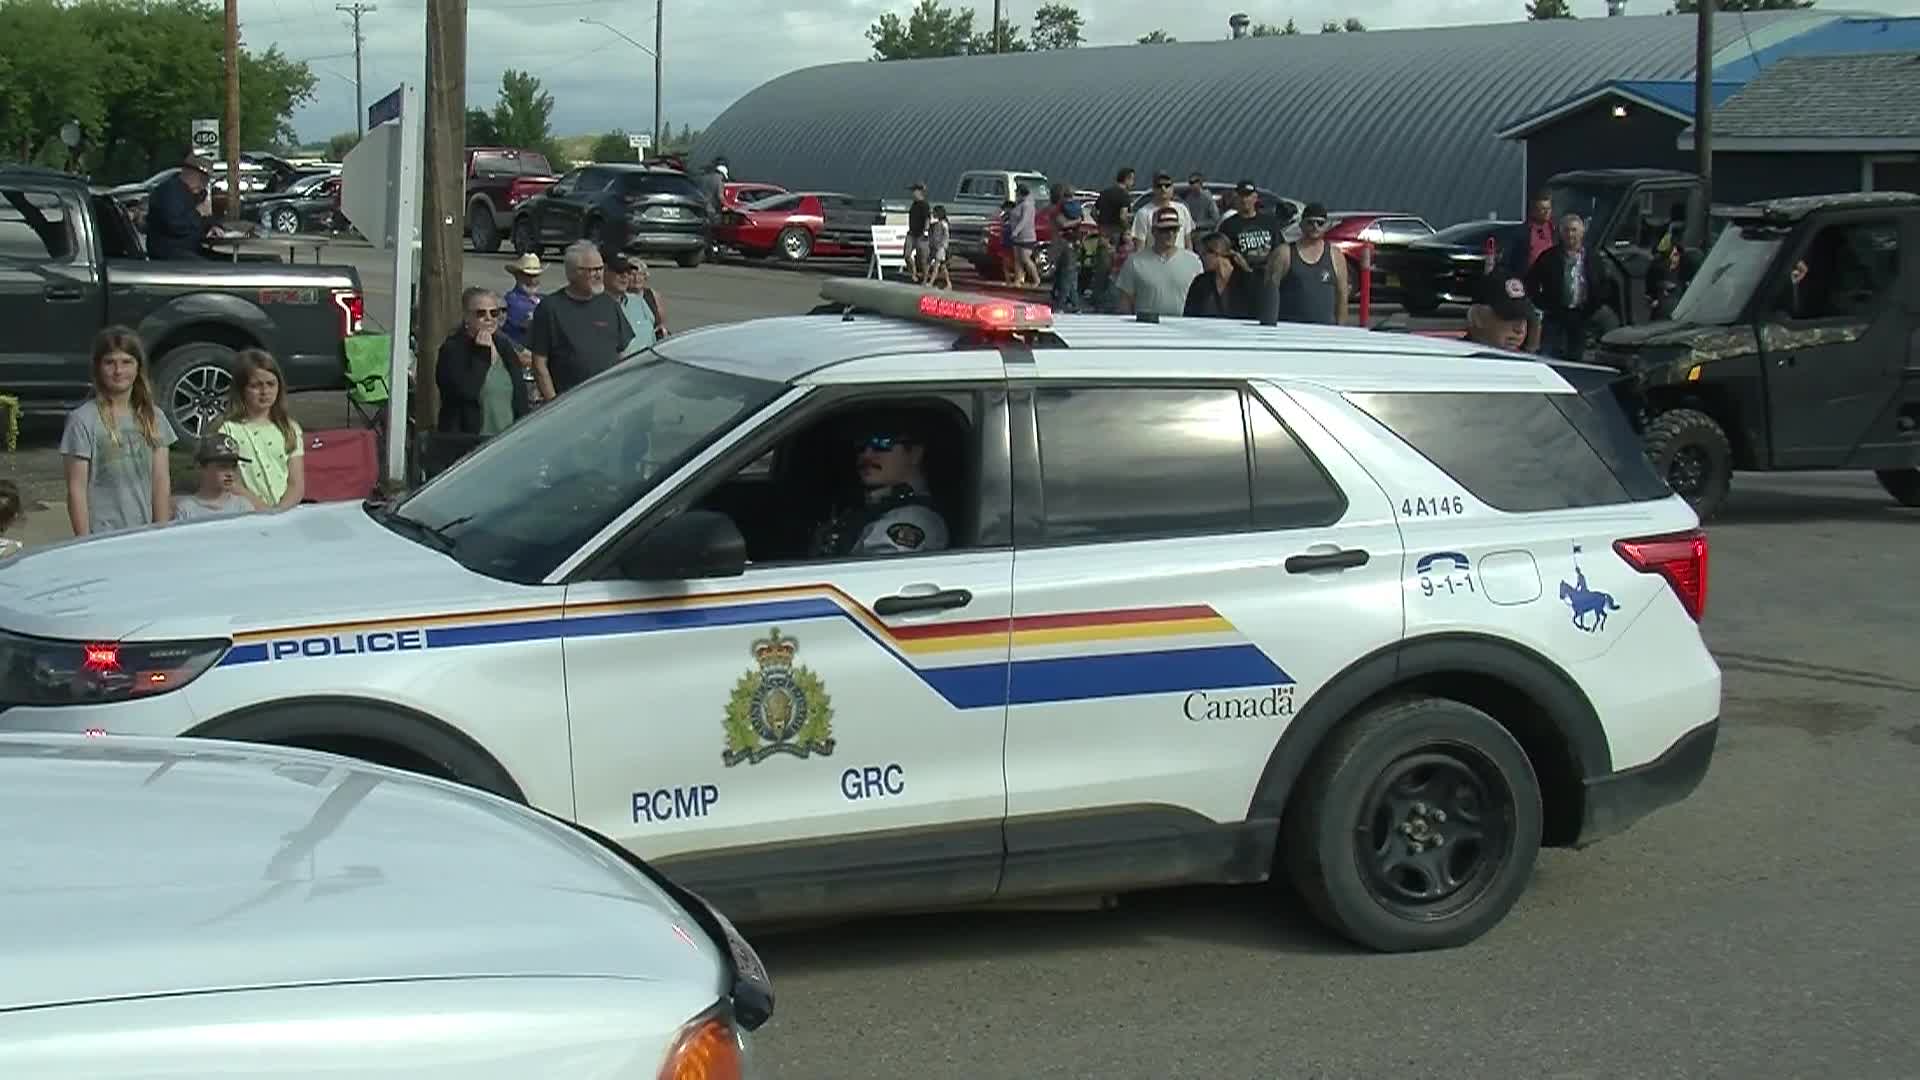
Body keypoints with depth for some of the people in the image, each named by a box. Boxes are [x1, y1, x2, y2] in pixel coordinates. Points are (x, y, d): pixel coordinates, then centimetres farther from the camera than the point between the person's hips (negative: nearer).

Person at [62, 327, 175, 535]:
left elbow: (161, 481, 8)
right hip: (101, 538, -4)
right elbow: (77, 489, -7)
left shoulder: (154, 418, 8)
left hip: (144, 536, 4)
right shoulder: (83, 420, -6)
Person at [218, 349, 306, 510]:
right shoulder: (227, 429, 2)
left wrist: (279, 510, -11)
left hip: (287, 511, 3)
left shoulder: (290, 429, 13)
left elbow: (297, 485, 6)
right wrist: (267, 511, -15)